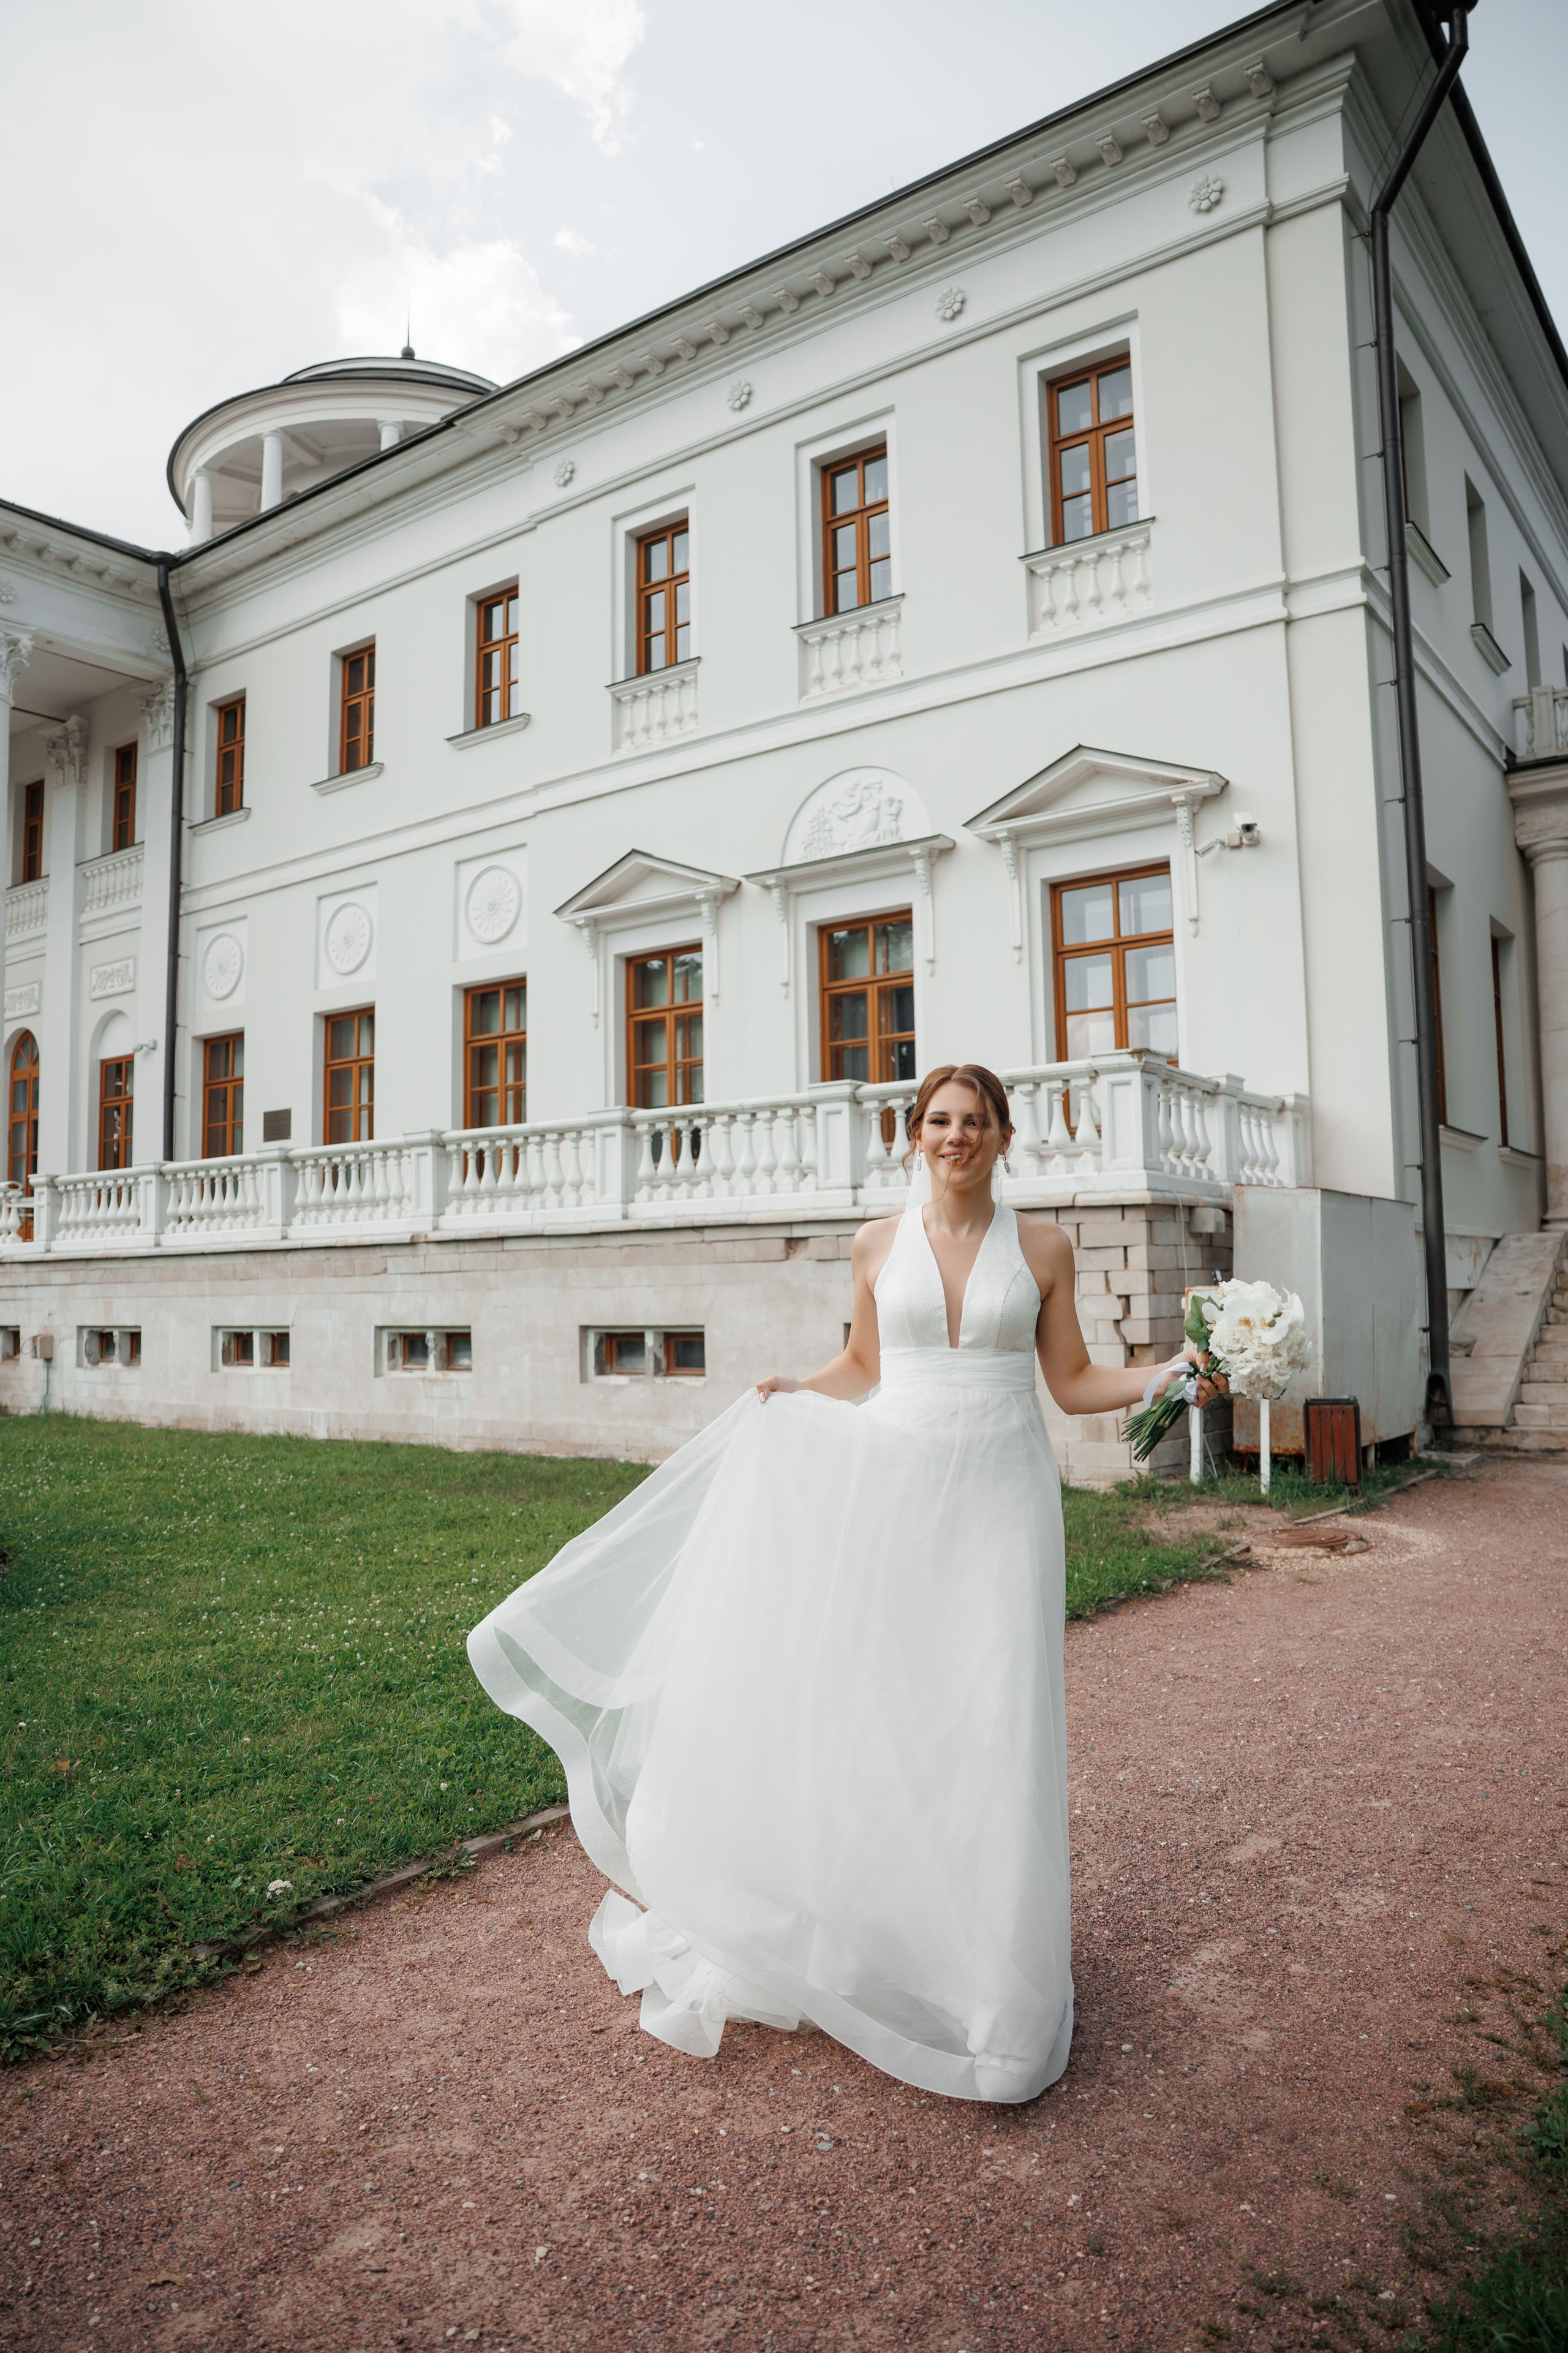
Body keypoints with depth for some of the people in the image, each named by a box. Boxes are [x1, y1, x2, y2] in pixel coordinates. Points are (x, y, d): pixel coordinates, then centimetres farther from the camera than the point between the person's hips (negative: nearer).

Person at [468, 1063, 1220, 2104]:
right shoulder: (878, 1244, 5)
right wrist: (792, 1392, 1)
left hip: (997, 1498, -1)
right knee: (875, 1704, 5)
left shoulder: (1043, 1246, 2)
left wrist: (1168, 1377, -7)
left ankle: (994, 1949, 18)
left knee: (995, 1717, -1)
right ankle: (875, 1929, 24)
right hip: (892, 1489, 1)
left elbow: (1074, 1382, 5)